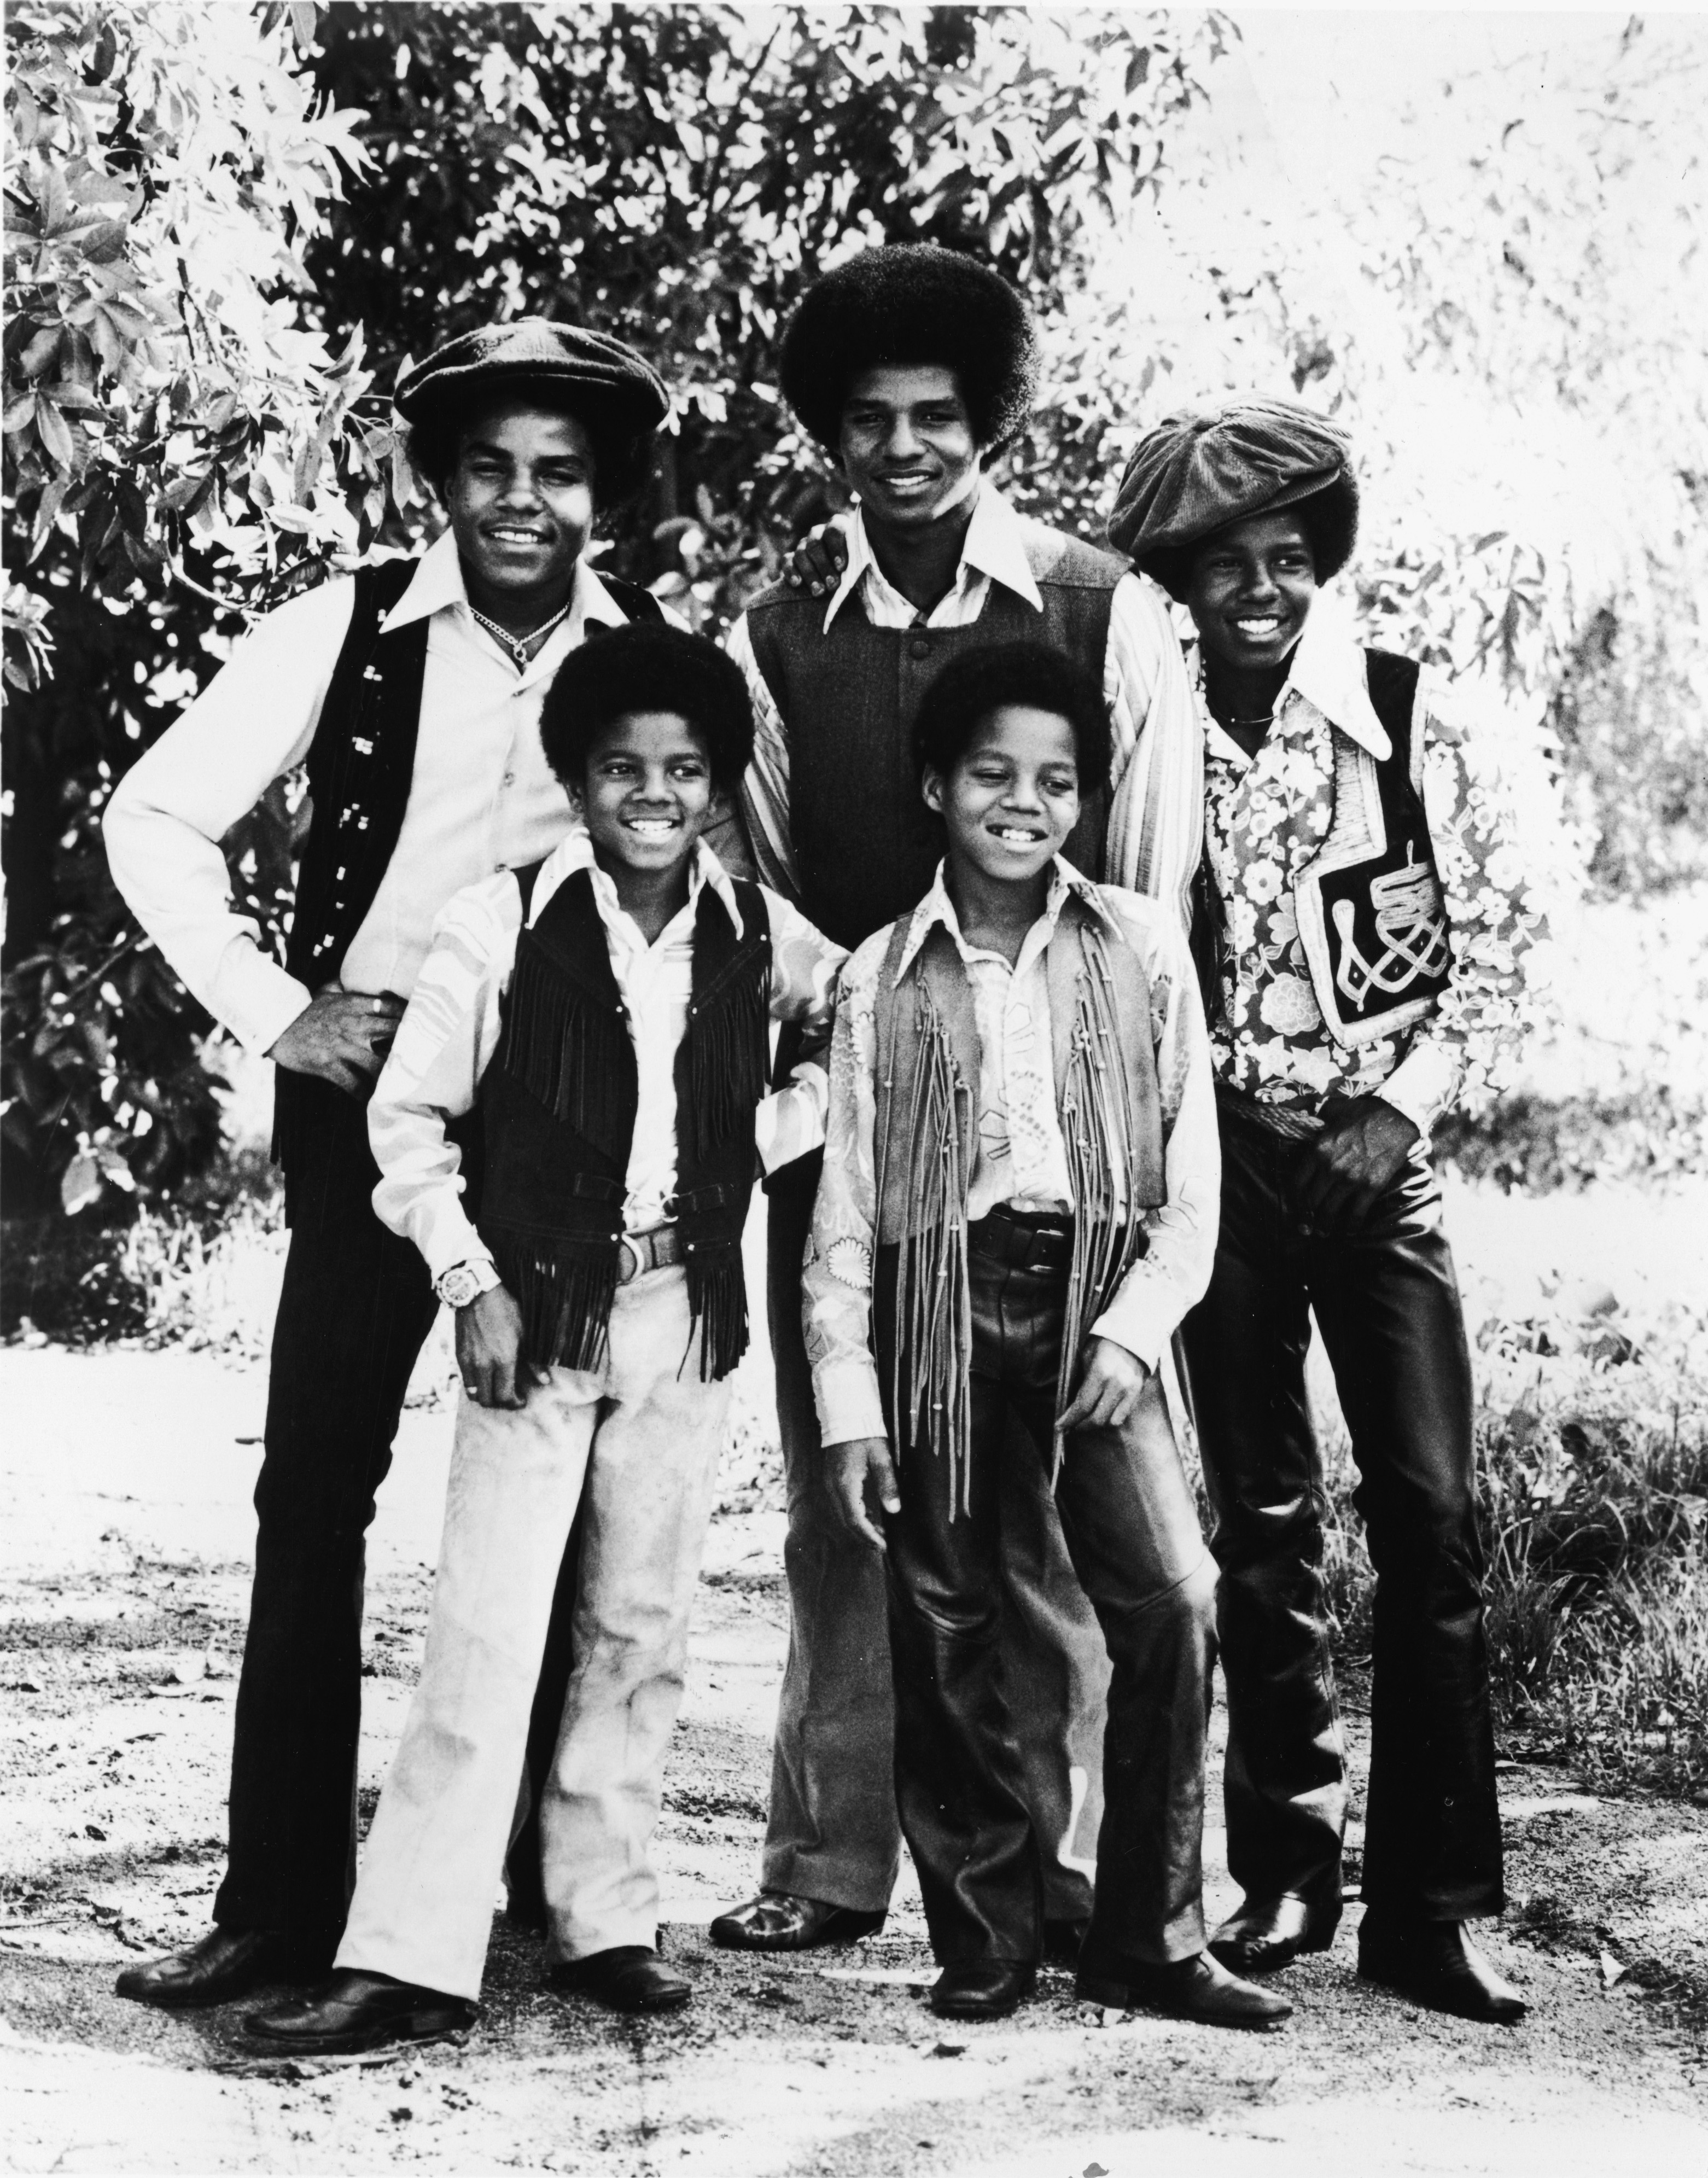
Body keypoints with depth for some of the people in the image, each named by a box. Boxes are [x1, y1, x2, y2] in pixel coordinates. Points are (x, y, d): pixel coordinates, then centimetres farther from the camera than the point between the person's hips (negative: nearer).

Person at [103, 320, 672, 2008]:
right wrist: (272, 1014, -7)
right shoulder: (346, 634, -3)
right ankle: (280, 1902, 5)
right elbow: (156, 820, 0)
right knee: (313, 1492, -3)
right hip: (372, 1092, -1)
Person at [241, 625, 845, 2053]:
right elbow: (409, 1114, -1)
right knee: (486, 1630, -8)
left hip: (690, 1310, 3)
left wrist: (770, 1133, 1)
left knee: (642, 1626, 9)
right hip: (538, 1308, -3)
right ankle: (411, 1957, -4)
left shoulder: (760, 934, 2)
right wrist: (474, 1281, -8)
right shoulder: (507, 921, -5)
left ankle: (606, 1918, 21)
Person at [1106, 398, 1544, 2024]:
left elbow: (1497, 951, -2)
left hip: (1381, 1158, -1)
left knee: (1429, 1515, -6)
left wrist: (1404, 1109, -12)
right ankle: (1284, 1872, 19)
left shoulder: (1419, 725, -5)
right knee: (1260, 1522, 8)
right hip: (1223, 1158, 1)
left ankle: (1429, 1905, 2)